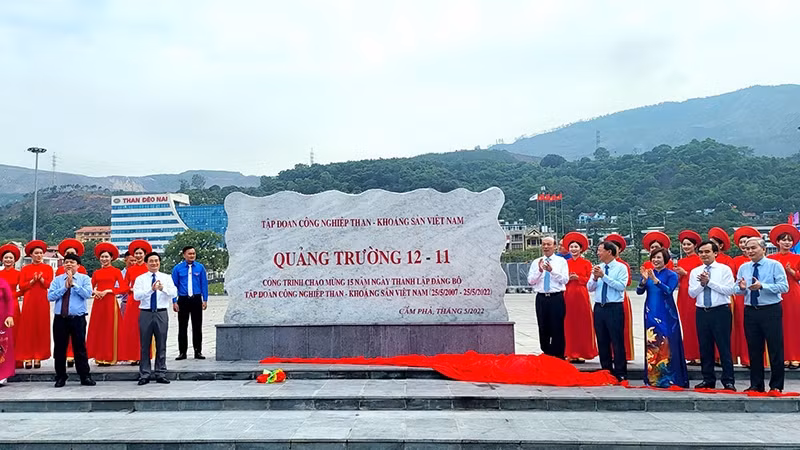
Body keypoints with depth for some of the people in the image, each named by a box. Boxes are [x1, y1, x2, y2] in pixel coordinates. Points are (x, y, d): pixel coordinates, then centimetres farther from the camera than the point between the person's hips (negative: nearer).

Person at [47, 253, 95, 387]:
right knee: (59, 349, 7)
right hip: (60, 318, 2)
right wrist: (65, 287, -10)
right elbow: (50, 296, -3)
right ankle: (60, 377, 19)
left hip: (78, 319, -2)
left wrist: (73, 284, -15)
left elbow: (87, 294, -12)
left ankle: (85, 377, 9)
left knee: (80, 348, 2)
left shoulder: (84, 278, 3)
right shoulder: (57, 280, 8)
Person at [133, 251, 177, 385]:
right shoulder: (140, 279, 5)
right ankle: (144, 375, 11)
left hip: (161, 314, 1)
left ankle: (160, 374, 13)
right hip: (146, 313, -1)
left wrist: (163, 288, -26)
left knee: (161, 345, 5)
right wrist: (151, 289, -23)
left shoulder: (167, 278, 7)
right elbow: (136, 296, -9)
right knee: (145, 345, 3)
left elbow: (174, 293, -6)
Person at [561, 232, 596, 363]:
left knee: (583, 324, -1)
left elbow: (589, 280, 1)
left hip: (581, 295, -2)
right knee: (569, 324, 1)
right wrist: (568, 278, -9)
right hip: (568, 295, 2)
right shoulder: (565, 263, 10)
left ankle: (583, 353, 6)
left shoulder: (586, 263, 5)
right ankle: (572, 354, 7)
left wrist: (578, 278, -12)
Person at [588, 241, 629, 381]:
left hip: (615, 308, -5)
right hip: (599, 308, 5)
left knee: (617, 342, -3)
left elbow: (621, 286, -16)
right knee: (602, 342, 10)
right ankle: (606, 372, 21)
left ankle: (620, 373, 6)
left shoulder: (621, 267, -2)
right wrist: (595, 278, -10)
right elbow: (590, 288, 9)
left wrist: (603, 276, -18)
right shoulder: (597, 268, 12)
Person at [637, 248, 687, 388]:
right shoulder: (648, 273, 9)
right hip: (651, 313, 4)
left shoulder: (671, 275, -1)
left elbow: (668, 291, -17)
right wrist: (644, 280, -17)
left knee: (666, 345, -6)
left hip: (666, 314, -3)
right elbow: (639, 291, 0)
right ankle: (653, 378, 10)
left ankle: (668, 379, 0)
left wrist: (655, 280, -29)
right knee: (651, 345, 3)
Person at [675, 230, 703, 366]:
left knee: (694, 324, -7)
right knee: (685, 324, 5)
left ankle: (698, 356, -2)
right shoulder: (680, 261, 15)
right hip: (682, 294, 6)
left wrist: (685, 273, -13)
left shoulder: (698, 260, -3)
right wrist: (677, 275, -3)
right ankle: (690, 356, 9)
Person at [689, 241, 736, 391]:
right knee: (705, 348, 8)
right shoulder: (695, 272, 11)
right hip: (702, 312, 4)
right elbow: (692, 293, 4)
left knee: (724, 347, -2)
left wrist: (709, 282, -13)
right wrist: (702, 284, -11)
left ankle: (728, 381, 6)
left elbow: (730, 290, -10)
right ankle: (708, 380, 17)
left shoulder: (724, 269, 0)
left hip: (721, 311, -4)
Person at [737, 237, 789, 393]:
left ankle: (776, 386, 11)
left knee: (775, 349, 0)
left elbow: (784, 287, -13)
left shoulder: (775, 265, -3)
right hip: (750, 311, 4)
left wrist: (762, 286, -23)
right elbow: (738, 291, 11)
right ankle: (756, 385, 18)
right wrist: (742, 288, -12)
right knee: (754, 349, 8)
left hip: (771, 311, -4)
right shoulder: (743, 268, 10)